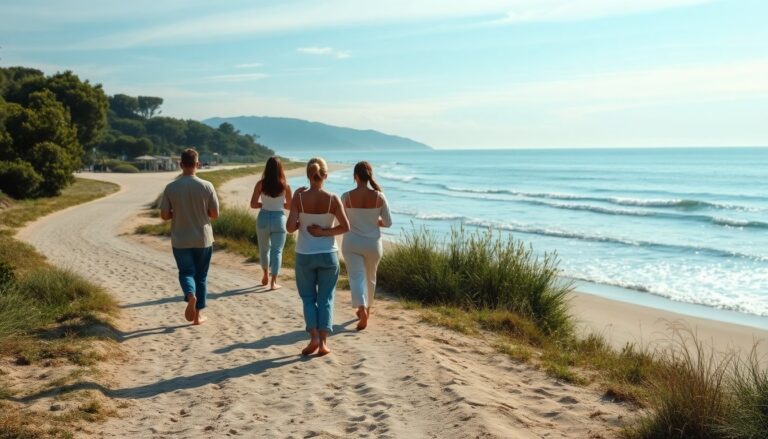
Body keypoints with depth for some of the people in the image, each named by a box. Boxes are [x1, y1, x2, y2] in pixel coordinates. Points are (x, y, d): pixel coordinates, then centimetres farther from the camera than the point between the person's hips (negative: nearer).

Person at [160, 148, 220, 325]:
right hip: (203, 239, 0)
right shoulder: (207, 186, -9)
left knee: (186, 272, 13)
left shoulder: (171, 188, -7)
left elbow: (164, 215, -4)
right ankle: (198, 314, 17)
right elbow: (215, 214, -5)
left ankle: (190, 296, -18)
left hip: (180, 241, 0)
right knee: (201, 276, 13)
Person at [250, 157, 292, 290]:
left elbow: (253, 204, -6)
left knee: (264, 249, 21)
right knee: (277, 251, 5)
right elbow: (290, 206, 3)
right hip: (279, 219, -1)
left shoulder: (261, 184, -6)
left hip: (263, 218, 1)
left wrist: (264, 204, 10)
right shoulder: (285, 186, -6)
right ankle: (273, 282, 2)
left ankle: (266, 275, 36)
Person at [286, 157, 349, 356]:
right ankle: (323, 342, 5)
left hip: (305, 255, 0)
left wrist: (302, 223, 5)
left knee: (308, 297, 15)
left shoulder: (299, 198, -10)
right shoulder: (332, 199, -8)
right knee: (325, 298, 10)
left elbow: (290, 227, -12)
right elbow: (345, 227, -9)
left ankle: (314, 337, 1)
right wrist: (324, 232, -4)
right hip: (328, 254, 0)